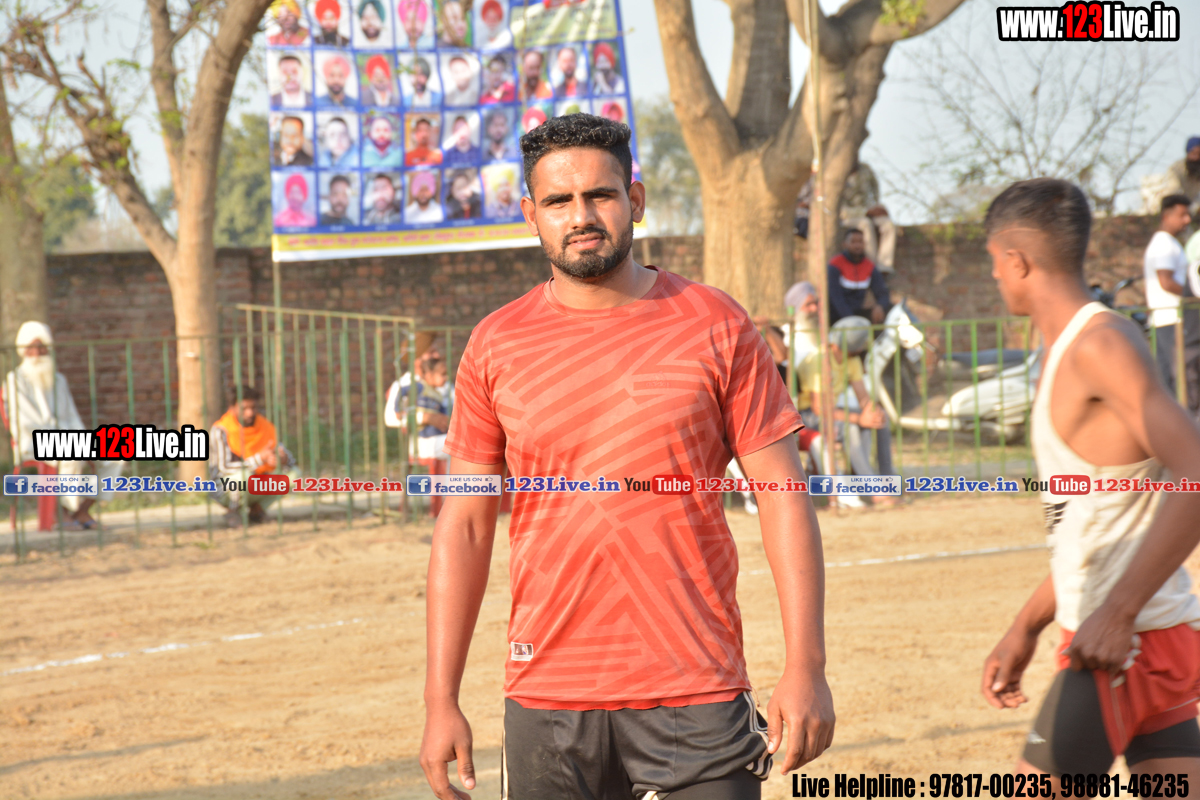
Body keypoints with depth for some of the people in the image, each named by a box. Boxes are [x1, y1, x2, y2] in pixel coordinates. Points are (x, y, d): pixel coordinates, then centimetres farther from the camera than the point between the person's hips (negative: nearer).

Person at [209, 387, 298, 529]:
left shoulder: (266, 426, -2)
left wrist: (284, 458, -31)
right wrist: (260, 459, -37)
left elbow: (288, 457, -4)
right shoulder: (220, 430, -18)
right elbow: (224, 467, -28)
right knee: (243, 474, -38)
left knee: (293, 473, -11)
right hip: (224, 489, -6)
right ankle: (233, 512, -8)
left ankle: (257, 509, 6)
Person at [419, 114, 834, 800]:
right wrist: (442, 699, 3)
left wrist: (807, 667, -8)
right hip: (546, 703, 2)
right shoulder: (496, 347, 6)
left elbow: (784, 495, 1)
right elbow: (464, 527, 8)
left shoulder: (715, 327, 2)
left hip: (696, 697, -1)